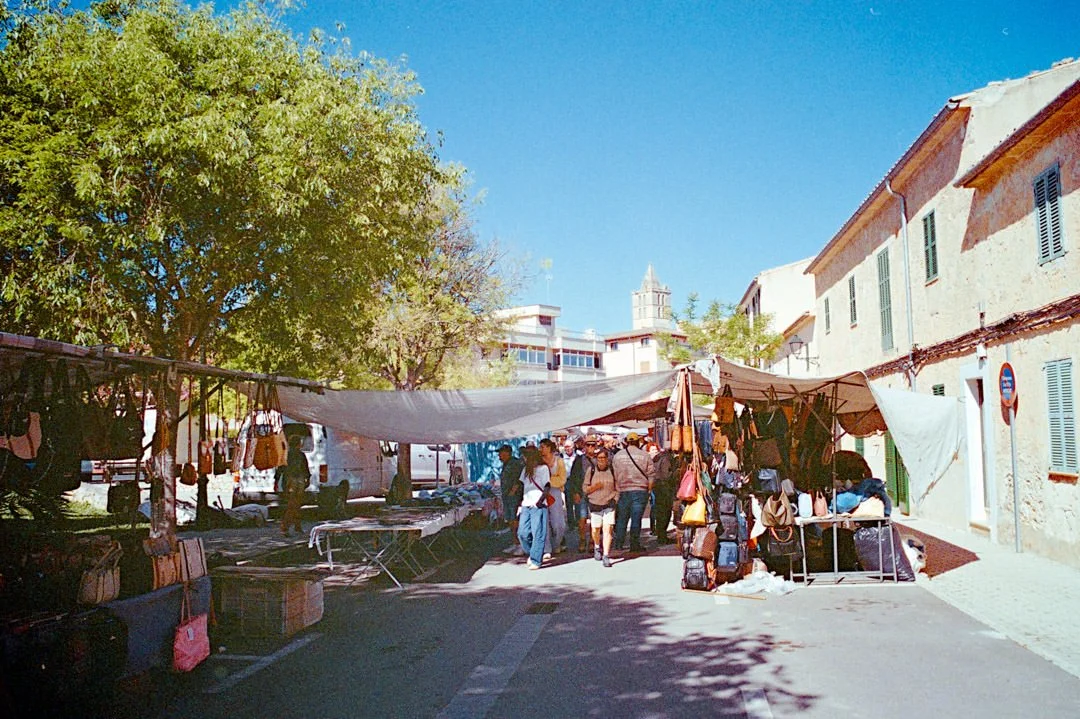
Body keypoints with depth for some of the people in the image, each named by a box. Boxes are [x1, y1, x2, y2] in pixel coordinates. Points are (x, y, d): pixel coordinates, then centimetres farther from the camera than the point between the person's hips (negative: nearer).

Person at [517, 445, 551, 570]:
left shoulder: (543, 468, -1)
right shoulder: (525, 470, 18)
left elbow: (547, 486, -8)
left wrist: (541, 500, -19)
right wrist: (520, 504, 12)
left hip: (538, 505, -6)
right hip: (526, 505, 6)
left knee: (537, 534, -4)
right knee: (522, 533, 2)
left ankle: (536, 561, 0)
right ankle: (531, 554, 22)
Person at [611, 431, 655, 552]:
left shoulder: (617, 456, 5)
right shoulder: (644, 455, -2)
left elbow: (614, 475, 8)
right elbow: (651, 474, -1)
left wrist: (617, 489, 17)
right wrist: (649, 490, 9)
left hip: (623, 491, 2)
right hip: (640, 491, -2)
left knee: (622, 518, 11)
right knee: (636, 518, -1)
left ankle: (619, 544, 14)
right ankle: (634, 545, 0)